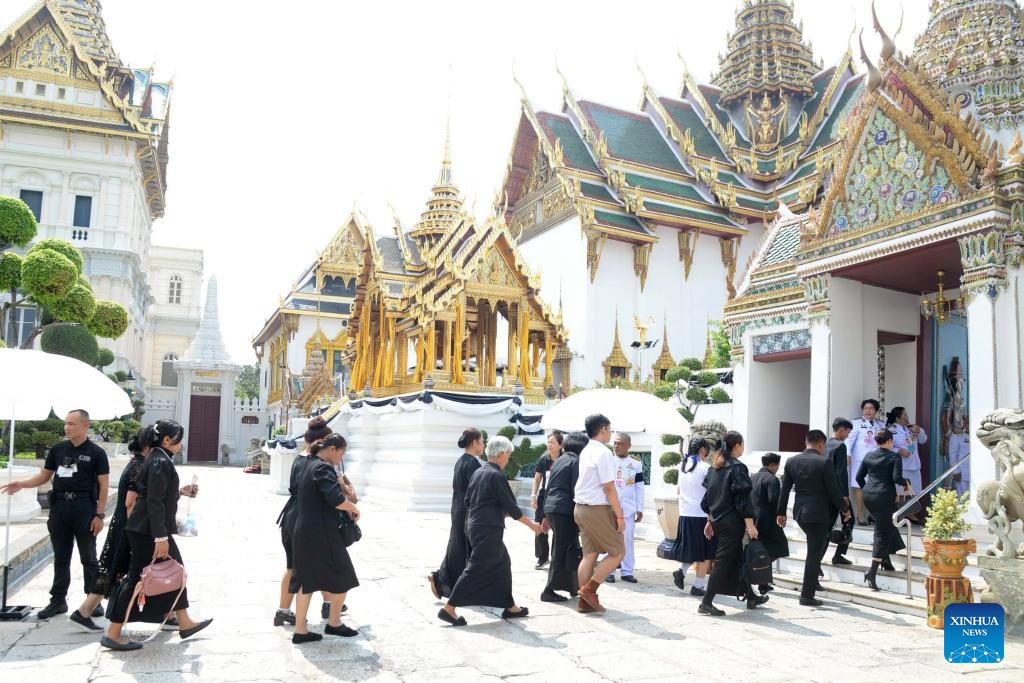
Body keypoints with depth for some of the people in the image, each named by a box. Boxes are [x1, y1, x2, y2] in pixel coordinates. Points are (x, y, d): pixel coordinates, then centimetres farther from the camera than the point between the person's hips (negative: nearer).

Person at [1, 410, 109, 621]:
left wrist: (100, 514, -11)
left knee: (88, 557, 5)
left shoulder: (96, 453, -5)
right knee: (60, 558, 12)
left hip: (84, 508, -4)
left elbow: (103, 485, -6)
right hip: (59, 508, 4)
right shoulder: (57, 449, 7)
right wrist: (21, 484, -5)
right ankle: (58, 600, 21)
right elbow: (44, 476, 14)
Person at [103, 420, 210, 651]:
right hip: (148, 531, -11)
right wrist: (160, 537, -24)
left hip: (150, 529, 11)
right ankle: (113, 634, 9)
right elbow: (154, 501, -23)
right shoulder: (160, 462, -19)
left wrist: (180, 491, 23)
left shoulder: (158, 458, 12)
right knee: (138, 577, -2)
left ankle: (185, 623, 25)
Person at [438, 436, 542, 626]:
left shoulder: (478, 473, 10)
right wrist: (531, 524, -2)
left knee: (503, 564, 17)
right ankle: (449, 608, -3)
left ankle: (510, 607, 24)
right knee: (476, 569, -5)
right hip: (488, 530, -9)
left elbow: (468, 501, 15)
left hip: (475, 526, 9)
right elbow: (511, 506, -14)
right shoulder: (497, 476, -15)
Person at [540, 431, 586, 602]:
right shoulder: (576, 461, -7)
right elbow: (577, 489, -14)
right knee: (562, 551, -1)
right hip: (566, 510, -8)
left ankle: (574, 587, 24)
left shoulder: (559, 460, 17)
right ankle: (549, 591, 1)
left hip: (551, 508, 8)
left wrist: (546, 515, 23)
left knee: (571, 549, 17)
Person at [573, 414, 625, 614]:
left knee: (589, 554, 11)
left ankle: (584, 601, 13)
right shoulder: (603, 453, -15)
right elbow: (609, 488, -18)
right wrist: (620, 516, -13)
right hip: (598, 509, -9)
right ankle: (589, 589, 1)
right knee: (617, 552, 4)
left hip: (581, 508, 9)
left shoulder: (586, 451, 13)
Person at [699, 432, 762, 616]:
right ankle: (706, 603, -3)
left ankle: (750, 596, 31)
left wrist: (710, 521, 18)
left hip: (717, 522, 8)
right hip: (732, 523, -8)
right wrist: (750, 525, -15)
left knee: (737, 559, 19)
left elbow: (708, 497, 13)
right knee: (723, 561, -4)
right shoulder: (737, 468, -13)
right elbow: (742, 499, -17)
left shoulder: (714, 468, 10)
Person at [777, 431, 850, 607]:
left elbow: (785, 489, 6)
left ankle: (811, 582, 28)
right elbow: (833, 490, -9)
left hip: (799, 513, 6)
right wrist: (845, 510, 6)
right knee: (814, 553, 2)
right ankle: (807, 595, 6)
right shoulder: (824, 463, -13)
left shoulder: (791, 461, 3)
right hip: (818, 514, -6)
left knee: (815, 549, 27)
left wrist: (781, 512, 13)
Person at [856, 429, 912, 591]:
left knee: (886, 525, 28)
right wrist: (906, 483, 4)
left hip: (868, 496, 6)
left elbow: (859, 477, 10)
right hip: (885, 497, -5)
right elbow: (896, 478, -16)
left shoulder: (869, 456, 8)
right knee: (882, 533, -2)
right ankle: (872, 571, -11)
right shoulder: (895, 457, -6)